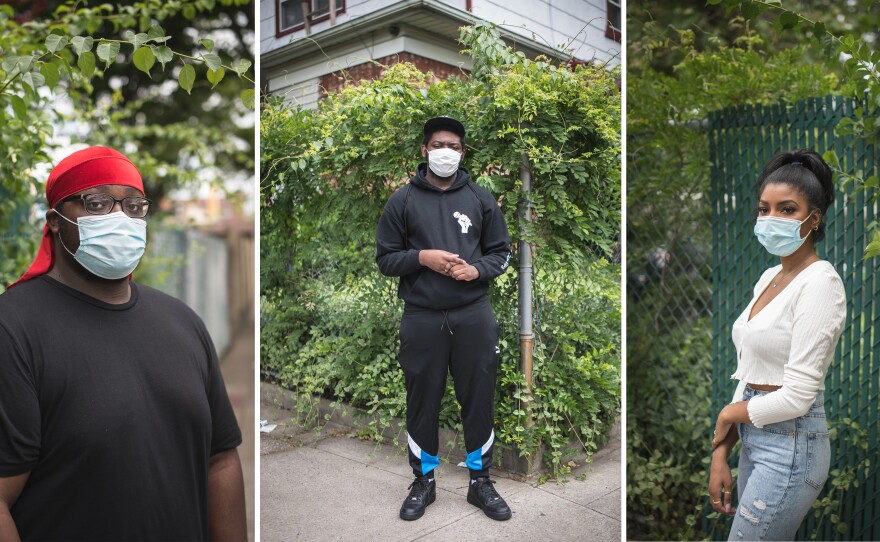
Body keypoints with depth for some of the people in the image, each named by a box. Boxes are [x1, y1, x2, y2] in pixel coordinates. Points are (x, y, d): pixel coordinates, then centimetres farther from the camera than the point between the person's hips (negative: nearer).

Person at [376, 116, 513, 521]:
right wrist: (422, 258, -14)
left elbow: (501, 252, 10)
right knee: (423, 402, 10)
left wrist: (477, 270, -10)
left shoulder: (481, 198, 7)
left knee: (479, 400, 9)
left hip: (474, 317, 1)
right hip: (421, 319, -1)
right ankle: (423, 481, 30)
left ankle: (480, 481, 28)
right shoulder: (402, 200, 3)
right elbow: (385, 258, 4)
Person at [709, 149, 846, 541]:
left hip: (790, 445, -8)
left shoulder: (820, 282, -16)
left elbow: (797, 397, -21)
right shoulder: (769, 277, 9)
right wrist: (721, 452, 7)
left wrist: (730, 413, -5)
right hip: (755, 439, 8)